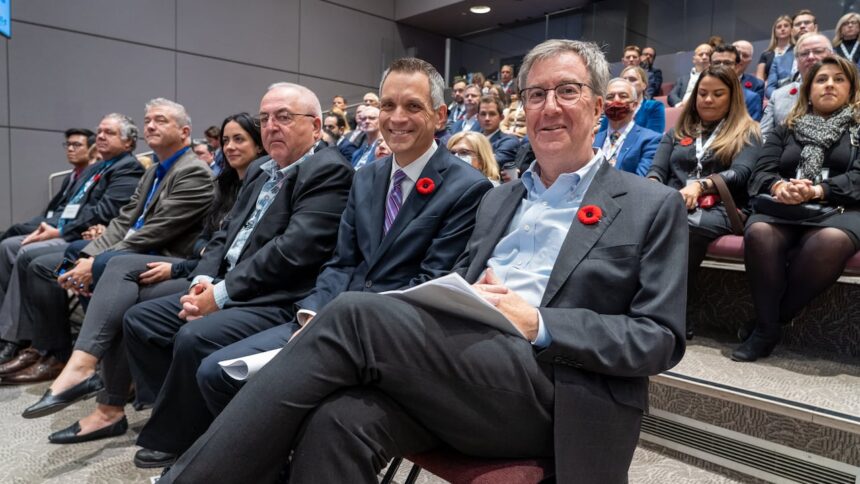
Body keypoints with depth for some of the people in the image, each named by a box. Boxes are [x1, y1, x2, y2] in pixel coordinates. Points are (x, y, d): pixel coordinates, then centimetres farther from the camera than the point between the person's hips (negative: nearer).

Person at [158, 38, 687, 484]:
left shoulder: (653, 206, 7)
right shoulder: (497, 199, 22)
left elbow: (662, 339, 0)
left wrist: (539, 323, -13)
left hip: (552, 389, -4)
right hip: (463, 368, 5)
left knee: (355, 313, -25)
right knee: (337, 421, -29)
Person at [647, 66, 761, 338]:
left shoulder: (747, 133, 18)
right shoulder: (677, 132, 29)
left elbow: (740, 174, -1)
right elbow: (657, 169, 15)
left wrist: (701, 185, -21)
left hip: (717, 209, -2)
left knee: (685, 228, -40)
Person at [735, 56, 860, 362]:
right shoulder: (784, 131, 23)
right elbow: (762, 172, 9)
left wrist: (817, 191, -18)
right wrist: (779, 186, -16)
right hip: (783, 208, 1)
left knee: (832, 240, -39)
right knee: (759, 232, -36)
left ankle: (775, 320, -22)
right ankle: (766, 326, -25)